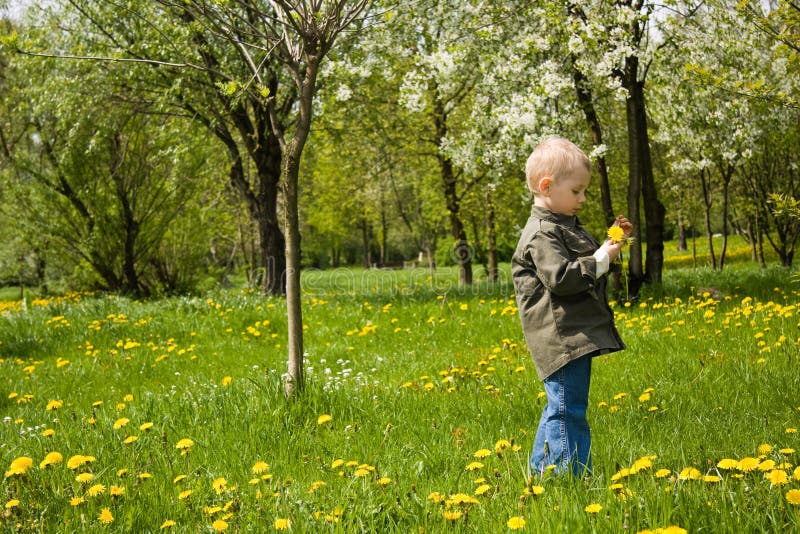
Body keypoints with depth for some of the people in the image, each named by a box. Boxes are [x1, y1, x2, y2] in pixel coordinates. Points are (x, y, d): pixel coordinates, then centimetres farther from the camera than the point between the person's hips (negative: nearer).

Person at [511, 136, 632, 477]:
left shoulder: (566, 226, 19)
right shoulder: (543, 233, -14)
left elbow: (583, 263, 30)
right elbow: (561, 278, -25)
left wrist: (610, 243, 16)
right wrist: (601, 259, -18)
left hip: (579, 333, 11)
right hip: (561, 337, -11)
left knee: (560, 407, 18)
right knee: (568, 410, -8)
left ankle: (542, 470, 27)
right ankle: (574, 475, -6)